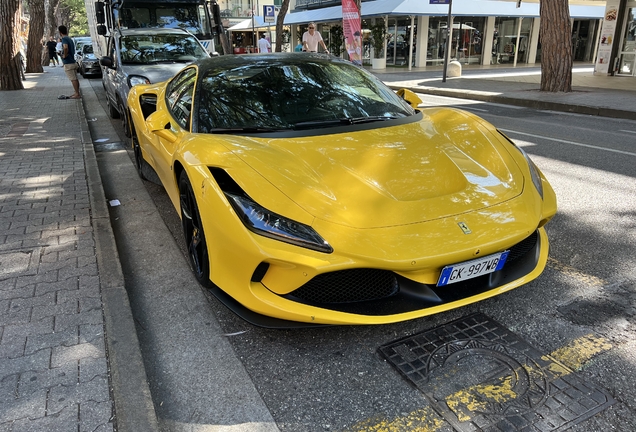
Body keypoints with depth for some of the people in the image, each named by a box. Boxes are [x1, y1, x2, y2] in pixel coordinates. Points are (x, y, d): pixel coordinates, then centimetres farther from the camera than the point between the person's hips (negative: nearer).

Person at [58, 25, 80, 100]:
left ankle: (77, 94, -7)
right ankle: (76, 93, 17)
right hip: (73, 62, 9)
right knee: (75, 79, 11)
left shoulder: (64, 39, -12)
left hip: (68, 63, -9)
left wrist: (64, 55, -18)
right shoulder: (70, 39, 15)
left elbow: (65, 47, -32)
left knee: (73, 79, -8)